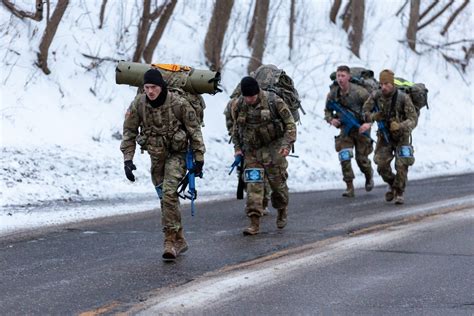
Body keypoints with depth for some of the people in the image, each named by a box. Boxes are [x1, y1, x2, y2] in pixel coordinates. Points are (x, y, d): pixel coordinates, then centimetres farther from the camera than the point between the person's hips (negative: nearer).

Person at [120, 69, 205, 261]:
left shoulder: (178, 103, -20)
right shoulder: (138, 104, -11)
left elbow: (194, 130, -9)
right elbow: (129, 132, 0)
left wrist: (199, 159, -5)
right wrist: (128, 159, -7)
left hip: (177, 153, -5)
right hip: (156, 156, 5)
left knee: (169, 193, -21)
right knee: (165, 197, 10)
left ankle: (171, 241, -19)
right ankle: (179, 241, 23)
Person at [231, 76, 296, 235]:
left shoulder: (273, 101, -13)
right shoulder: (240, 105, -1)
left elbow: (290, 124, -7)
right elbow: (236, 128, 16)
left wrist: (287, 144, -17)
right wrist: (237, 147, 8)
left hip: (273, 148, -3)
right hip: (252, 151, 3)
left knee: (278, 182, 6)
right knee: (253, 184, -7)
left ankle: (282, 210, 34)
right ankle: (254, 222, -8)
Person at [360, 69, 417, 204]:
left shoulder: (403, 98, -23)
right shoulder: (376, 95, -14)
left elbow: (413, 120, -22)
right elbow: (365, 112, -3)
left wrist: (400, 126, -40)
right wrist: (373, 117, -25)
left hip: (401, 136, -3)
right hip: (385, 136, 3)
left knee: (401, 165, -14)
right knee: (382, 165, -8)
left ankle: (399, 193, 4)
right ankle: (392, 184, 21)